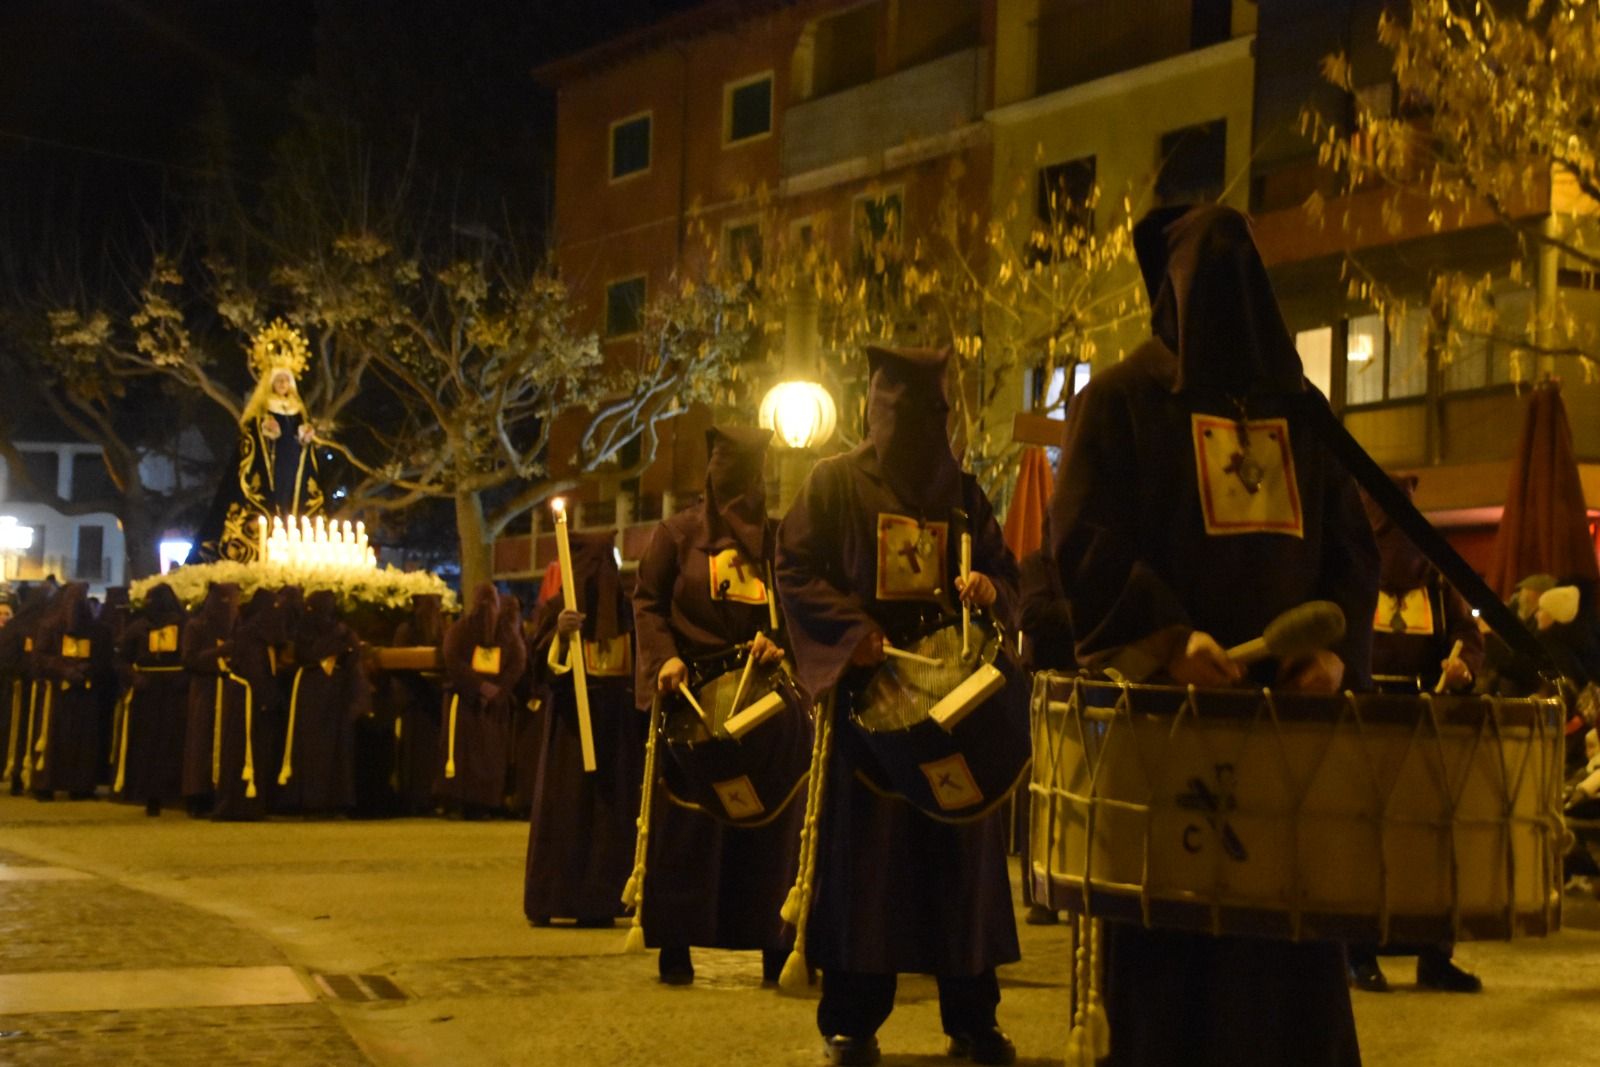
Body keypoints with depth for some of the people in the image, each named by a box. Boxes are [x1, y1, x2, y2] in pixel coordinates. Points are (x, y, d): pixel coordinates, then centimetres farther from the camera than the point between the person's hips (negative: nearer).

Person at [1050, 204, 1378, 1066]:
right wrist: (1168, 638, -22)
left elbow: (1352, 549, 13)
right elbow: (1086, 543, -7)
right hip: (1165, 703, -4)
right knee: (1167, 924, -4)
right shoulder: (1120, 399, 5)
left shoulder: (1302, 410, 18)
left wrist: (1338, 648, -7)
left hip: (1289, 701, 4)